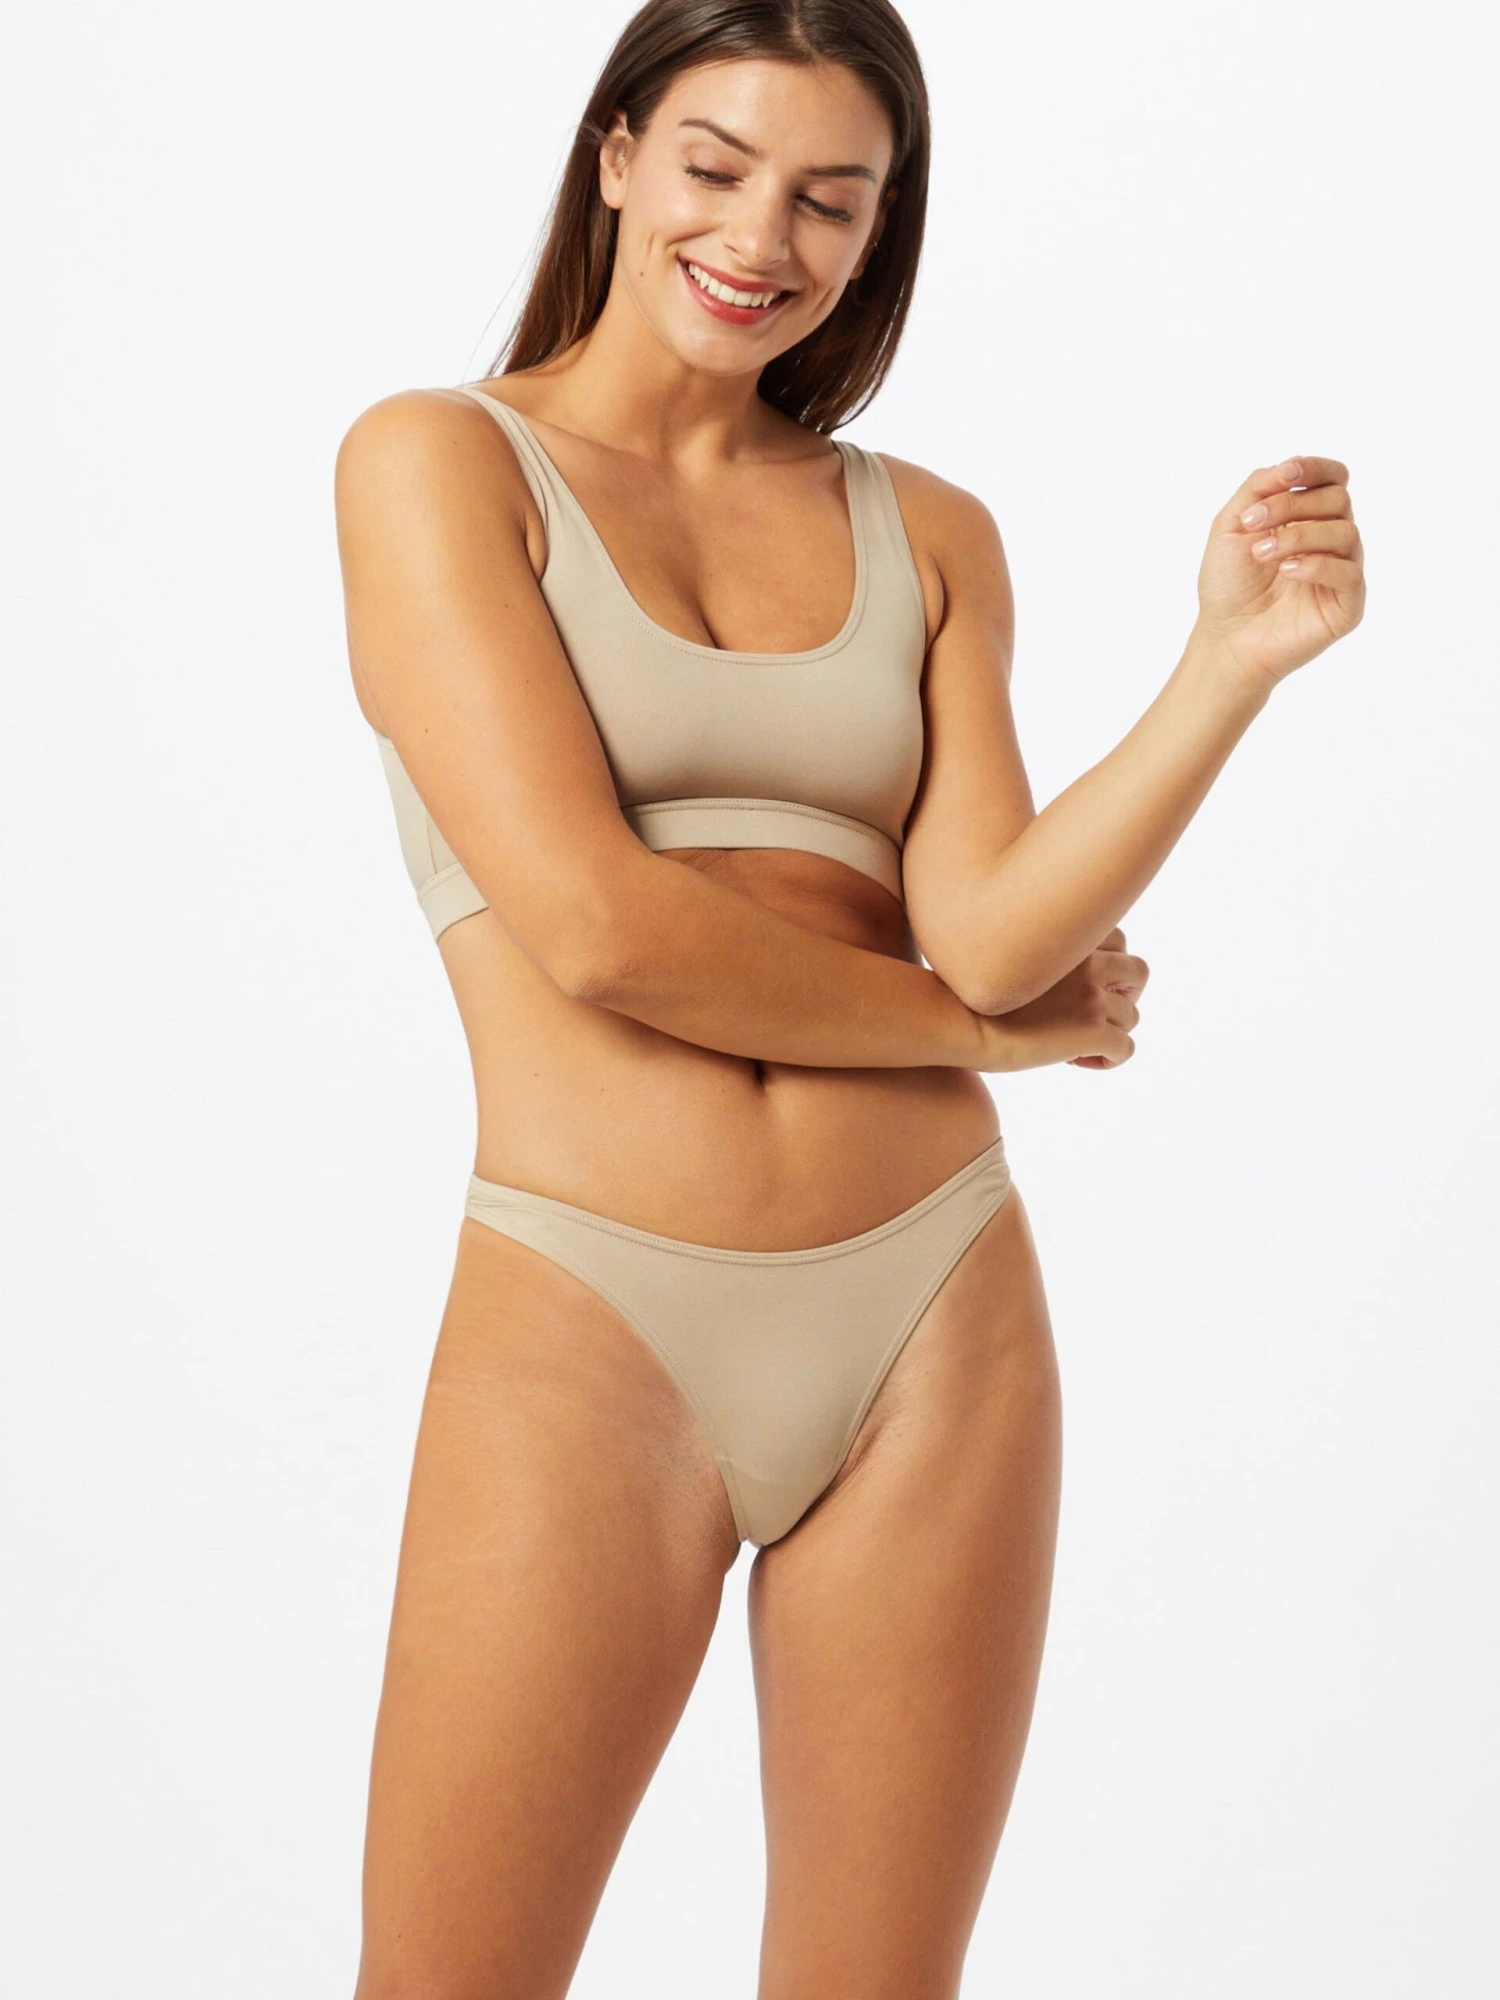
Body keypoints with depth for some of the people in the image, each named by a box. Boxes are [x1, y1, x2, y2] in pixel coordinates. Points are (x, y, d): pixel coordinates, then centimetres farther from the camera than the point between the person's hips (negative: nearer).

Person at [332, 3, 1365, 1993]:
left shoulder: (930, 536, 12)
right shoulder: (437, 460, 0)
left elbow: (992, 931, -3)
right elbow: (590, 919, -12)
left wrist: (1237, 659, -14)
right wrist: (981, 1024, -2)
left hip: (936, 1318, 4)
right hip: (592, 1325, -3)